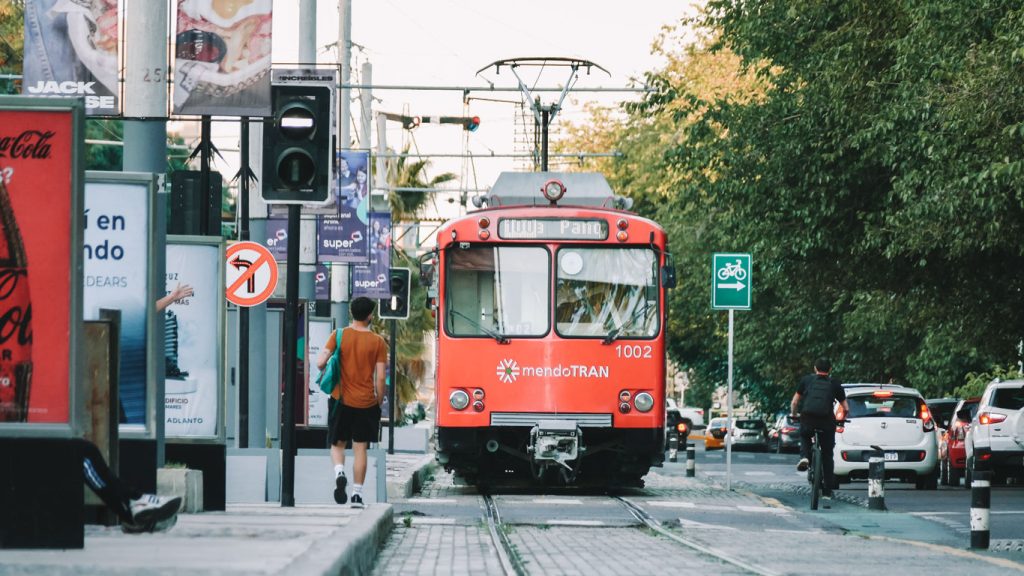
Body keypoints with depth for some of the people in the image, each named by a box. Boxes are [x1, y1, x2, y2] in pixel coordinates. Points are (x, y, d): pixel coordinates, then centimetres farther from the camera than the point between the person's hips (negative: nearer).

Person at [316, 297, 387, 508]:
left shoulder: (339, 336, -3)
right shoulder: (378, 342, -3)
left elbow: (321, 362, -11)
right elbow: (380, 377, -6)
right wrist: (379, 401, 6)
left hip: (342, 400, 0)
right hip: (367, 403, 0)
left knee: (337, 444, 14)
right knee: (360, 448, 6)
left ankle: (339, 473, -14)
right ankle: (357, 494, 4)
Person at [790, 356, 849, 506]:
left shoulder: (806, 380, 14)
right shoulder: (834, 384, 14)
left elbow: (794, 402, 13)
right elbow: (846, 408, 15)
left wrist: (793, 415, 32)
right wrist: (841, 419, 34)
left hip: (807, 419, 0)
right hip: (827, 421, 0)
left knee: (804, 436, 34)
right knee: (827, 457, 12)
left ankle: (804, 457, 5)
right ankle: (827, 493, 11)